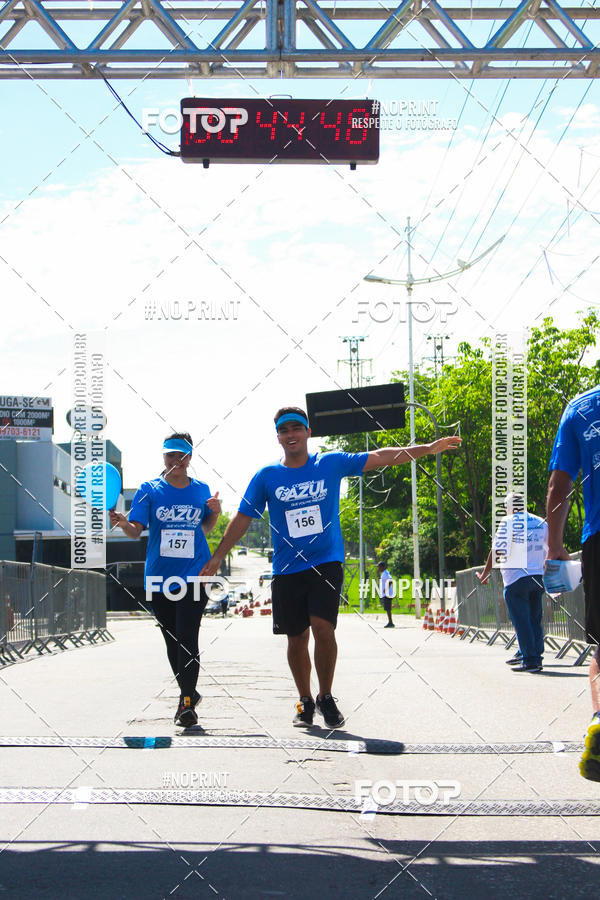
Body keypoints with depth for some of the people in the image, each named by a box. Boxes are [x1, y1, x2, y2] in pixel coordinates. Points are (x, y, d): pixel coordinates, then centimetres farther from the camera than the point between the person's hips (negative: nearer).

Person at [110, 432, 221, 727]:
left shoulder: (201, 490, 7)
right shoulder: (150, 490, 3)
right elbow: (135, 531, -5)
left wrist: (214, 513, -1)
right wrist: (123, 522, -27)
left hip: (193, 575, -1)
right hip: (159, 577, 1)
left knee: (187, 638, -14)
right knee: (172, 641, 10)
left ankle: (187, 702, -13)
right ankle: (188, 693, 29)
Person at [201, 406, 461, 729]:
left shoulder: (331, 464, 3)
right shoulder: (266, 477, 4)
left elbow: (380, 457, 4)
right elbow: (242, 518, 7)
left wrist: (428, 448, -1)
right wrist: (217, 557, 3)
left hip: (326, 563, -1)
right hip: (287, 569, 2)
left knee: (323, 628, -17)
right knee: (296, 638, 6)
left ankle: (326, 697, 1)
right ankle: (305, 702, 24)